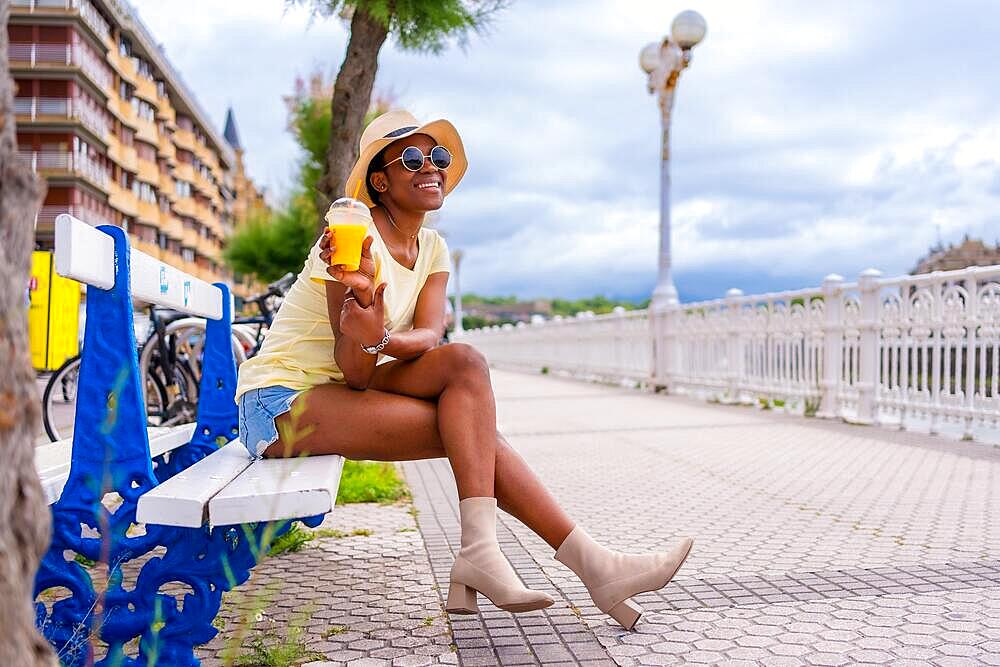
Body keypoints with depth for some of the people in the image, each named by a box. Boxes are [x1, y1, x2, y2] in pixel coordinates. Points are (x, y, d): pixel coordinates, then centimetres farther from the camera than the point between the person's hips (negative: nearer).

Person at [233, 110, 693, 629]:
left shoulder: (432, 248, 5)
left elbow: (427, 336, -12)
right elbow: (355, 372, -22)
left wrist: (378, 338, -33)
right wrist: (363, 298, -41)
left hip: (340, 393, 7)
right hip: (279, 403, -7)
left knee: (463, 362, -21)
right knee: (473, 430, -22)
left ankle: (478, 551, -25)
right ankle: (586, 562, -19)